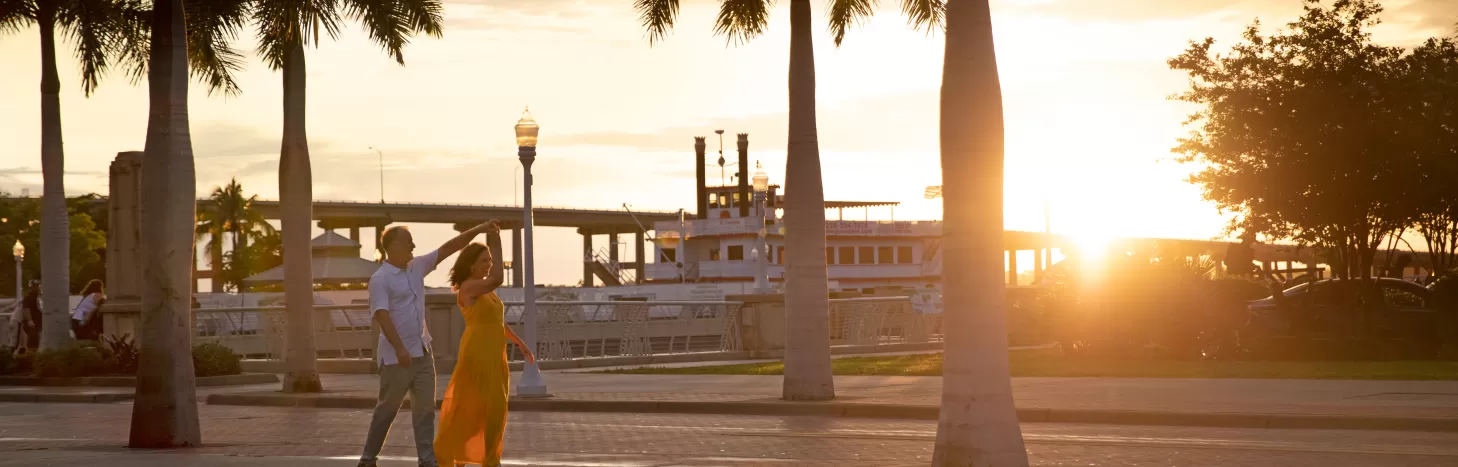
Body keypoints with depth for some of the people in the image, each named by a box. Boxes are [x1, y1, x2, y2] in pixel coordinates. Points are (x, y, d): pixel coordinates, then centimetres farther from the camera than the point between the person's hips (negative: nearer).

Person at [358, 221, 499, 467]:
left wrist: (477, 230, 1)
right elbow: (382, 315, -23)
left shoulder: (417, 267, 9)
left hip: (422, 352, 7)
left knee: (425, 408, 4)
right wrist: (399, 348, -32)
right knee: (387, 409, 3)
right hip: (397, 356, -7)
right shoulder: (380, 279, -14)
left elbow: (447, 249, 10)